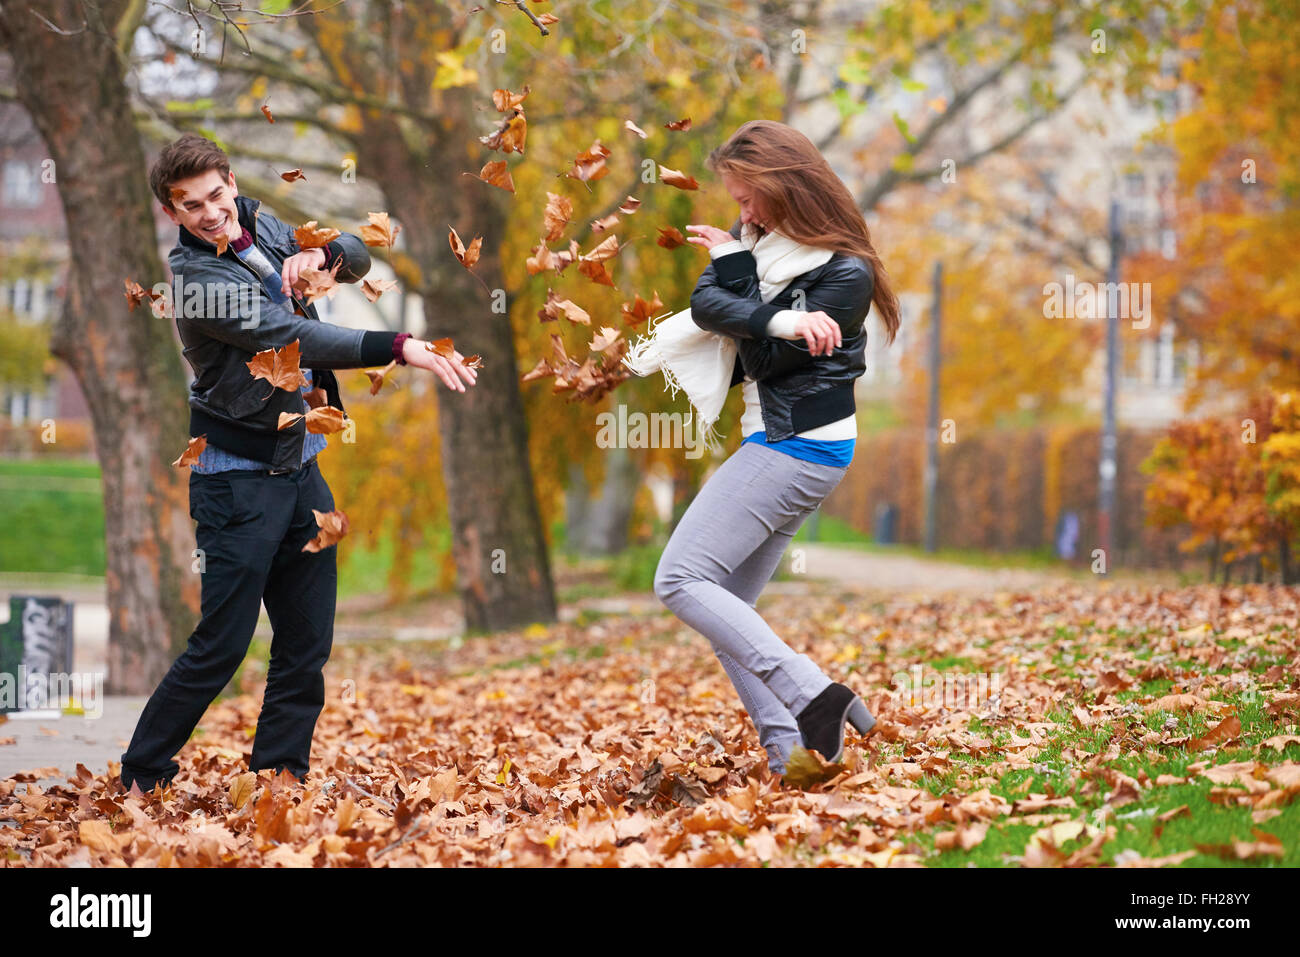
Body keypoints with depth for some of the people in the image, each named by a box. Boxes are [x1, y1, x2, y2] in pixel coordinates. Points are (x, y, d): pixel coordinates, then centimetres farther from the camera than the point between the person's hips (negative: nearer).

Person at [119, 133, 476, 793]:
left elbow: (357, 258, 16)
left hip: (300, 470, 8)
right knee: (220, 648, -5)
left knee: (306, 648, 8)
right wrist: (405, 350, -34)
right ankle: (140, 781, 9)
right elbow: (296, 337, -26)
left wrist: (319, 253, -8)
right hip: (239, 478, -8)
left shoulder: (261, 227, 7)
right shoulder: (198, 279, -17)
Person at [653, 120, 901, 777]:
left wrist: (735, 267, -12)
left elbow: (769, 358, -16)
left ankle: (814, 697, -20)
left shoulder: (847, 272, -15)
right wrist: (776, 321, -24)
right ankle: (789, 754, 1)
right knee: (726, 609, 6)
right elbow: (705, 305, -7)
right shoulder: (755, 237, 8)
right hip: (774, 445, 9)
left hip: (798, 446, -9)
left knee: (681, 580, -14)